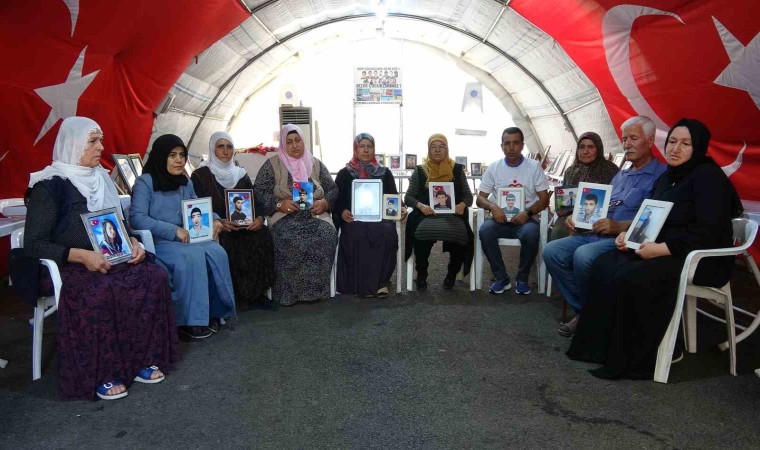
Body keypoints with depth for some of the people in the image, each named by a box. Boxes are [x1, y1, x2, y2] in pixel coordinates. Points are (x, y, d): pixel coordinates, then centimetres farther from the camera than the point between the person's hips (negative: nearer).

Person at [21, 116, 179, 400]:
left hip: (111, 259, 6)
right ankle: (101, 374, -19)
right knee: (100, 292, -36)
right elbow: (33, 244, -10)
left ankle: (142, 358, -12)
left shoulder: (102, 179, 13)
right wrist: (81, 255, -24)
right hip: (70, 267, -6)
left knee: (154, 277, -21)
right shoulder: (50, 185, -6)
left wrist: (132, 242, -2)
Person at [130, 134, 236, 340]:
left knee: (216, 252, -23)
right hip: (156, 242, -6)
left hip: (186, 239, 6)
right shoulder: (145, 182, -5)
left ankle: (213, 311, -13)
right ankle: (191, 320, -22)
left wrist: (214, 220, 1)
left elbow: (198, 208, 24)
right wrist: (174, 231, -22)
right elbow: (136, 218, -16)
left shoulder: (186, 183, 14)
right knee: (193, 257, -33)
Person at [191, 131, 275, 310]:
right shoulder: (200, 176, 4)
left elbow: (257, 203, 8)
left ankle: (256, 293, -18)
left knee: (262, 236, -25)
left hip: (244, 227, 4)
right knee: (226, 243, -35)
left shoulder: (241, 175, 16)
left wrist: (259, 218, -16)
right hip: (214, 230, -3)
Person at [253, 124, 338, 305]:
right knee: (290, 239, -35)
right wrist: (279, 204, -14)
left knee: (327, 235, -30)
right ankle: (289, 292, -22)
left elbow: (333, 189, 16)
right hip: (285, 216, -2)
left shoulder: (316, 164, 18)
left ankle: (315, 289, -19)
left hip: (315, 214, 2)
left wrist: (324, 203, -6)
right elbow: (258, 191, 2)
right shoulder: (272, 164, 10)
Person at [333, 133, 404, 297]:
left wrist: (401, 209, -9)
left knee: (386, 233, -32)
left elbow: (394, 198, 14)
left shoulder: (385, 173, 17)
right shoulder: (344, 174, 13)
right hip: (354, 219, -1)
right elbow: (337, 199, 7)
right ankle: (364, 285, -23)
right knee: (358, 235, -35)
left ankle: (381, 281, -20)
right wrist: (342, 212, -15)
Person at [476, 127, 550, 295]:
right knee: (484, 230, -31)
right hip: (501, 219, 2)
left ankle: (522, 278, -11)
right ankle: (502, 278, -16)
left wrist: (528, 213, -21)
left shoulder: (534, 166, 1)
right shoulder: (494, 167, 6)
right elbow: (480, 198, 5)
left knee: (531, 233, -35)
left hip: (525, 219, -1)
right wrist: (493, 207, -18)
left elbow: (544, 199, -1)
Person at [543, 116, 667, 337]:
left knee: (583, 256, -34)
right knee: (552, 251, -14)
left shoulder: (660, 175, -3)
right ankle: (582, 309, -3)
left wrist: (620, 227, -26)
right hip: (595, 233, 8)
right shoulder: (621, 175, 26)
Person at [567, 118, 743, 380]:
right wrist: (629, 234, -2)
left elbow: (709, 230, -21)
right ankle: (605, 345, -6)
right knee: (603, 267, -9)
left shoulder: (708, 176, -11)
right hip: (661, 251, 9)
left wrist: (662, 249, -26)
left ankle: (643, 357, -14)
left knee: (631, 278, -30)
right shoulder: (667, 177, 16)